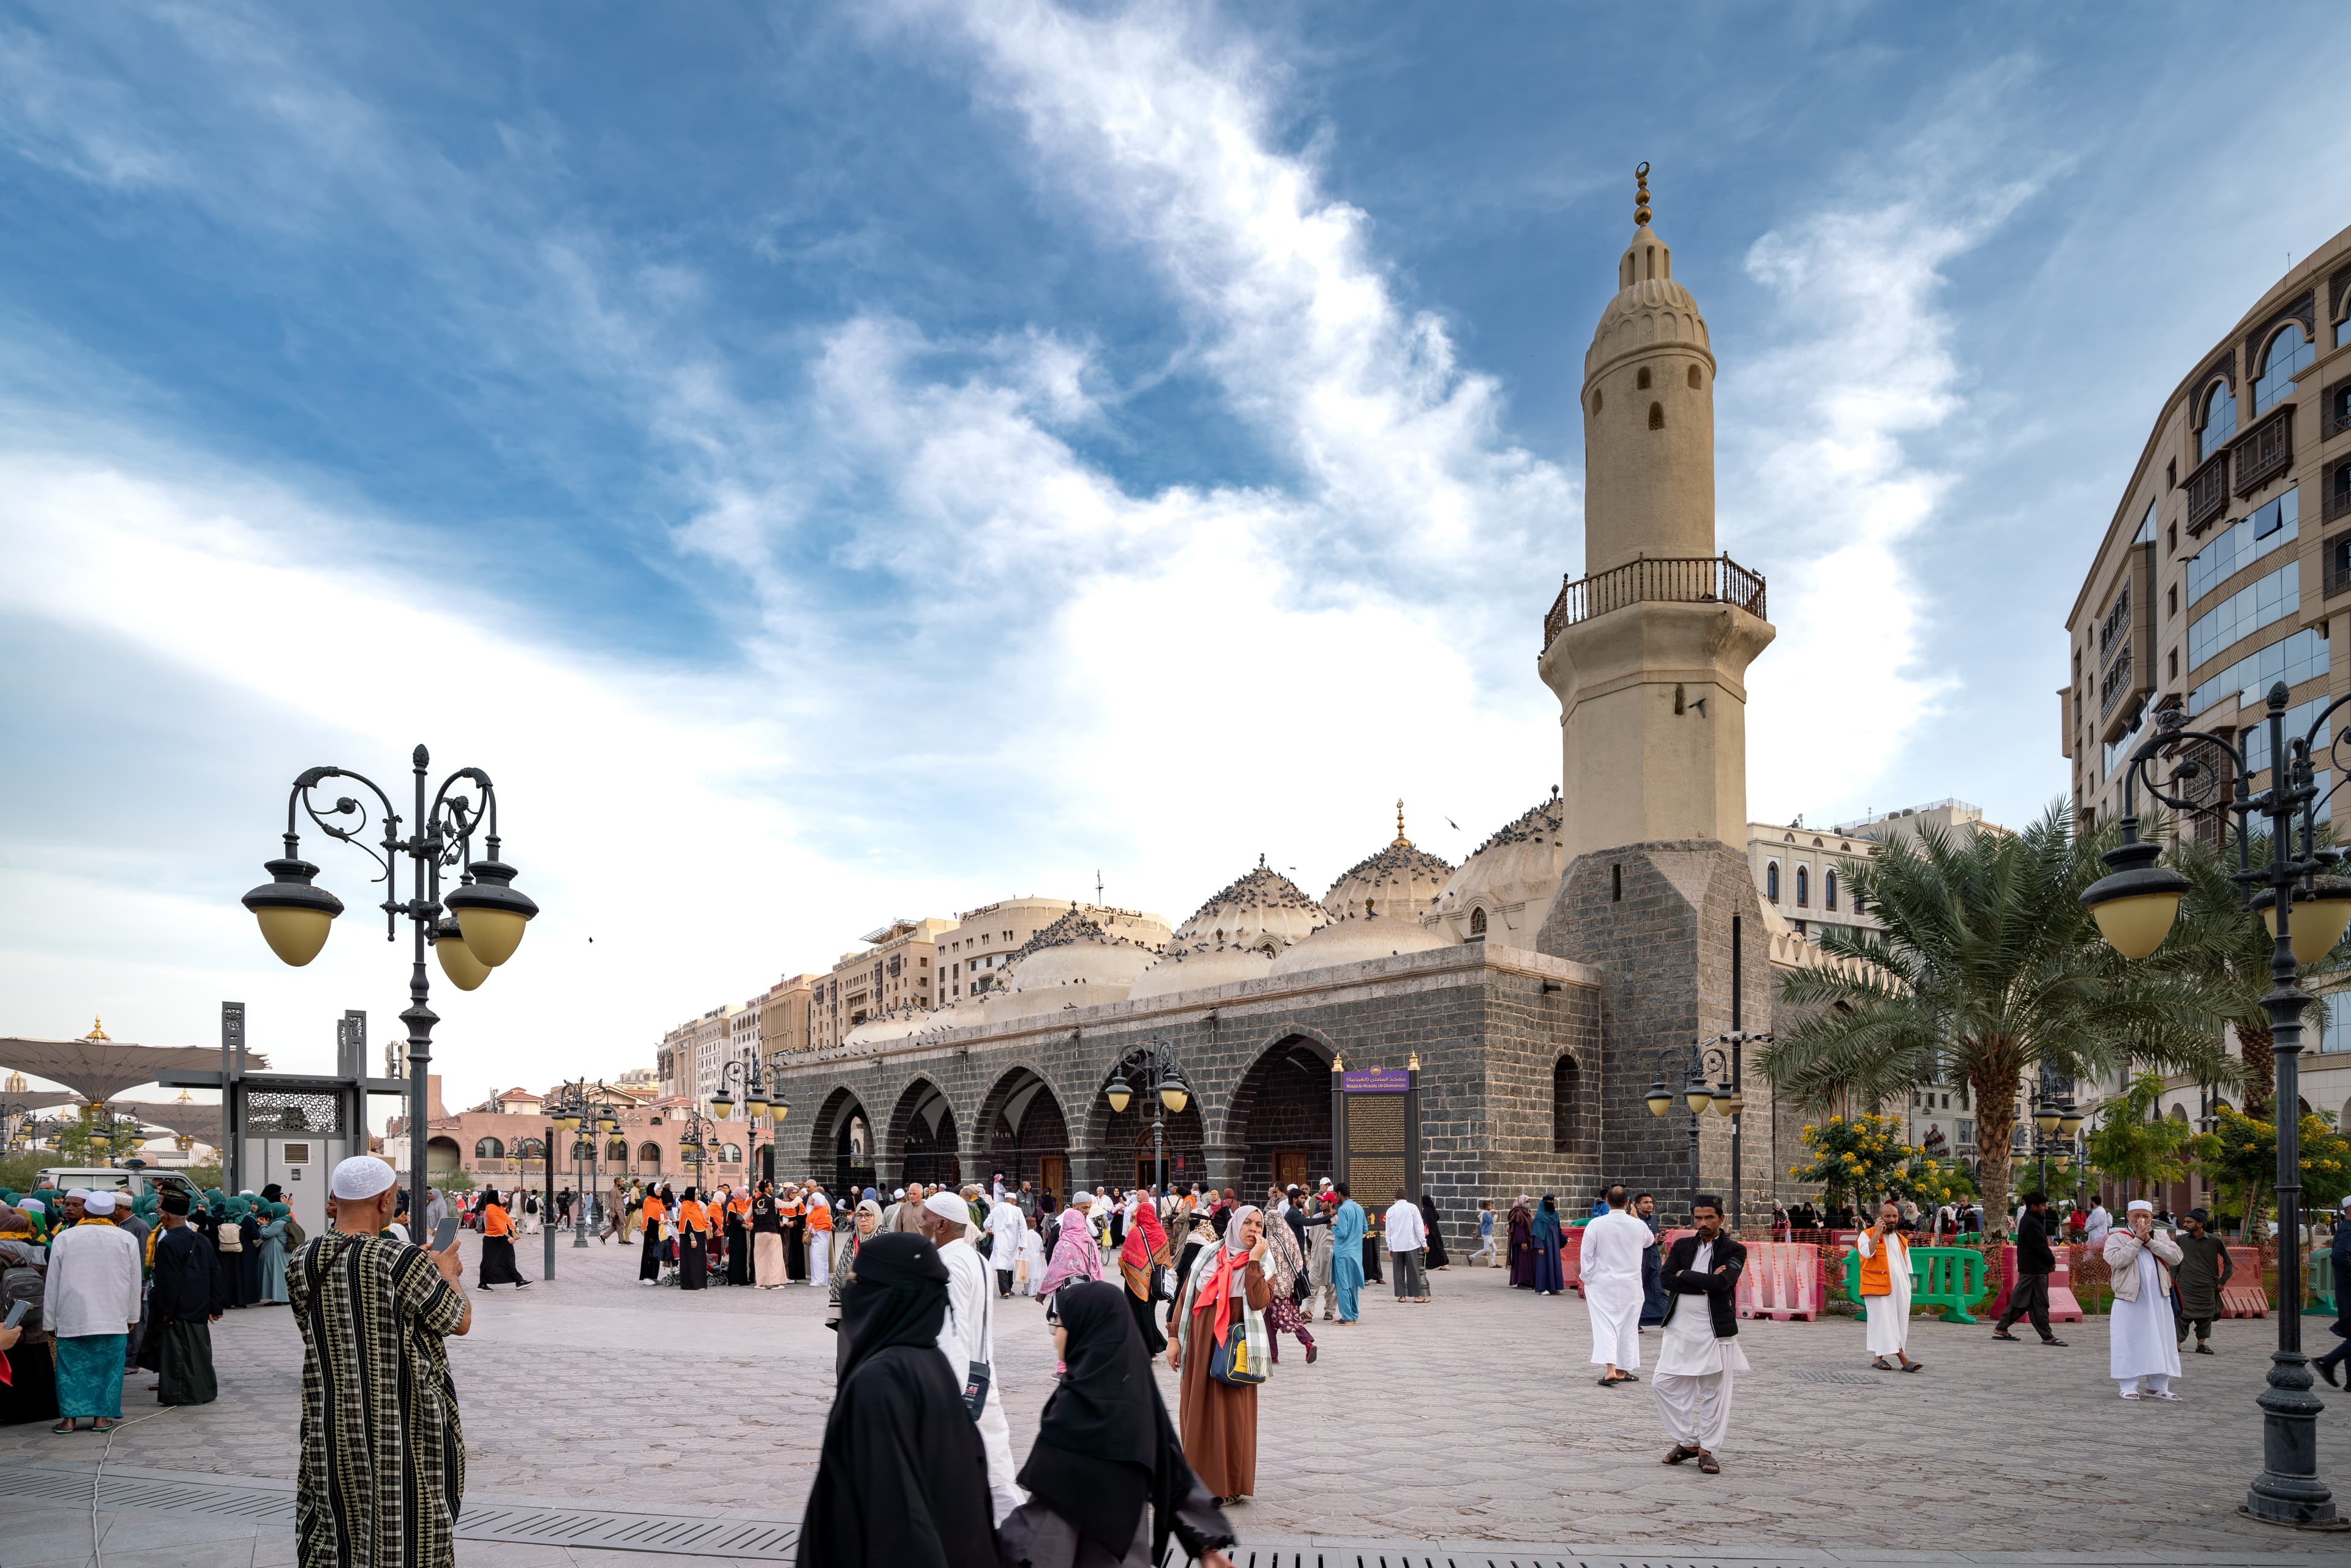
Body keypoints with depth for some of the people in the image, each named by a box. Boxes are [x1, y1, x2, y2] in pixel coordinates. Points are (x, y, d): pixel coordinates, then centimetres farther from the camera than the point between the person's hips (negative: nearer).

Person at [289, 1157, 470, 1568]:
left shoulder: (301, 1261, -3)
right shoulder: (404, 1262, -20)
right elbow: (460, 1322, -7)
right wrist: (448, 1274, 11)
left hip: (328, 1433, 5)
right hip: (404, 1430, -5)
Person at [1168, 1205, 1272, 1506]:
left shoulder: (1262, 1265, -2)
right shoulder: (1209, 1257, 4)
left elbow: (1259, 1302, -20)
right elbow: (1185, 1296, 7)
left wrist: (1254, 1260, -19)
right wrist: (1175, 1338, 2)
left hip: (1232, 1351, -3)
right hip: (1199, 1346, 3)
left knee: (1229, 1414, 1)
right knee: (1197, 1410, 9)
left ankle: (1227, 1486, 12)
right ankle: (1199, 1479, 23)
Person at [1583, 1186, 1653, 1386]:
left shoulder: (1596, 1225, -11)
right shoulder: (1638, 1226, -5)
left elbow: (1587, 1255, -8)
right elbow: (1649, 1241, 19)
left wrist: (1586, 1280, 4)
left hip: (1602, 1283, -2)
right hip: (1630, 1285, 2)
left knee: (1605, 1325, -1)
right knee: (1627, 1327, 12)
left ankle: (1610, 1369, -17)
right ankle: (1622, 1371, 21)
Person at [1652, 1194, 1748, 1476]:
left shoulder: (1734, 1250, -2)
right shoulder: (1681, 1246, 9)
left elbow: (1722, 1282, -19)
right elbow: (1665, 1278, -6)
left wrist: (1685, 1275, -9)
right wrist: (1704, 1284, -15)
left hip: (1716, 1330, -4)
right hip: (1680, 1328, 4)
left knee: (1714, 1393, 3)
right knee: (1664, 1383, 3)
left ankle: (1707, 1450, 16)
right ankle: (1687, 1441, 17)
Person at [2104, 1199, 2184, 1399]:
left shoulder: (2161, 1237, 12)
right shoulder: (2117, 1237, 0)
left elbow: (2176, 1257, -4)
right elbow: (2116, 1260, -17)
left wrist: (2149, 1241, -10)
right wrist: (2137, 1240, -14)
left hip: (2159, 1300, 4)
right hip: (2130, 1300, -4)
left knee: (2160, 1343, 7)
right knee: (2129, 1342, -2)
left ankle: (2157, 1387, 16)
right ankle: (2129, 1387, 4)